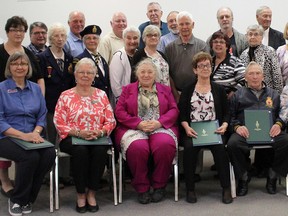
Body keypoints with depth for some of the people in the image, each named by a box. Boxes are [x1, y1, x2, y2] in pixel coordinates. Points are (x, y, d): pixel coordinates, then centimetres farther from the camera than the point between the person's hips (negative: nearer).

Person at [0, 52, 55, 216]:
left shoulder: (36, 88, 13)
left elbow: (42, 115, 10)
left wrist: (36, 132, -11)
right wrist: (22, 135, -20)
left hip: (32, 137, 4)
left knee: (50, 154, -27)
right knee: (31, 156, -33)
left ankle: (27, 199, -7)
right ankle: (16, 200, -8)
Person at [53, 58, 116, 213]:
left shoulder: (101, 95, 12)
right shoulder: (66, 96, 5)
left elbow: (111, 121, 7)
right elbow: (59, 123, -3)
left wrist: (100, 132, -14)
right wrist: (78, 133, -18)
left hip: (97, 138, 2)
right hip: (72, 138, -1)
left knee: (100, 150, -32)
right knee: (80, 150, -34)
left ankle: (91, 193, -16)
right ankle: (80, 194, -17)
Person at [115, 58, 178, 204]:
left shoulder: (165, 90, 22)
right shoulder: (128, 89, 18)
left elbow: (174, 110, 9)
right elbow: (119, 111, 6)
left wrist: (159, 122, -10)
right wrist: (139, 124, -9)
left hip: (161, 127, 1)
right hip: (134, 128, -1)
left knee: (165, 145, -33)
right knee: (137, 147, -35)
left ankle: (159, 186, -12)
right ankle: (142, 188, -15)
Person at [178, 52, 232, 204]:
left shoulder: (219, 90, 14)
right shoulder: (187, 90, 12)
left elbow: (226, 113, 13)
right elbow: (181, 113, 6)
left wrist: (224, 125, -7)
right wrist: (186, 127, -11)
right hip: (192, 131, 0)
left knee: (219, 147, -30)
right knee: (190, 147, -31)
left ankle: (226, 188, -17)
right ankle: (190, 189, -18)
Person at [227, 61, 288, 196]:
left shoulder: (273, 94, 27)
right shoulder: (238, 95, 21)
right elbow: (230, 116, 10)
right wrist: (237, 126, -10)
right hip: (245, 132, -1)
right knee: (233, 143, -34)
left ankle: (272, 176, -7)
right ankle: (243, 177, -9)